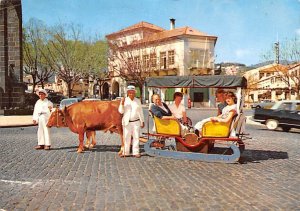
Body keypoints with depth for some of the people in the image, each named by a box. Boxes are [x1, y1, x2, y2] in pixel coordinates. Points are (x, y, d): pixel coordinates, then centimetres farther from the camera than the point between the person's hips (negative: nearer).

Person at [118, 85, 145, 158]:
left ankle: (136, 152, 7)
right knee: (126, 137, 3)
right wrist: (122, 104, -18)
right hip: (126, 122, -1)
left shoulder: (138, 101, 7)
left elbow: (140, 112, 11)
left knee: (136, 137, 1)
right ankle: (125, 152, 11)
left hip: (136, 122, 1)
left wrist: (142, 121, 11)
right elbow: (121, 111, -2)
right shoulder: (124, 100, 2)